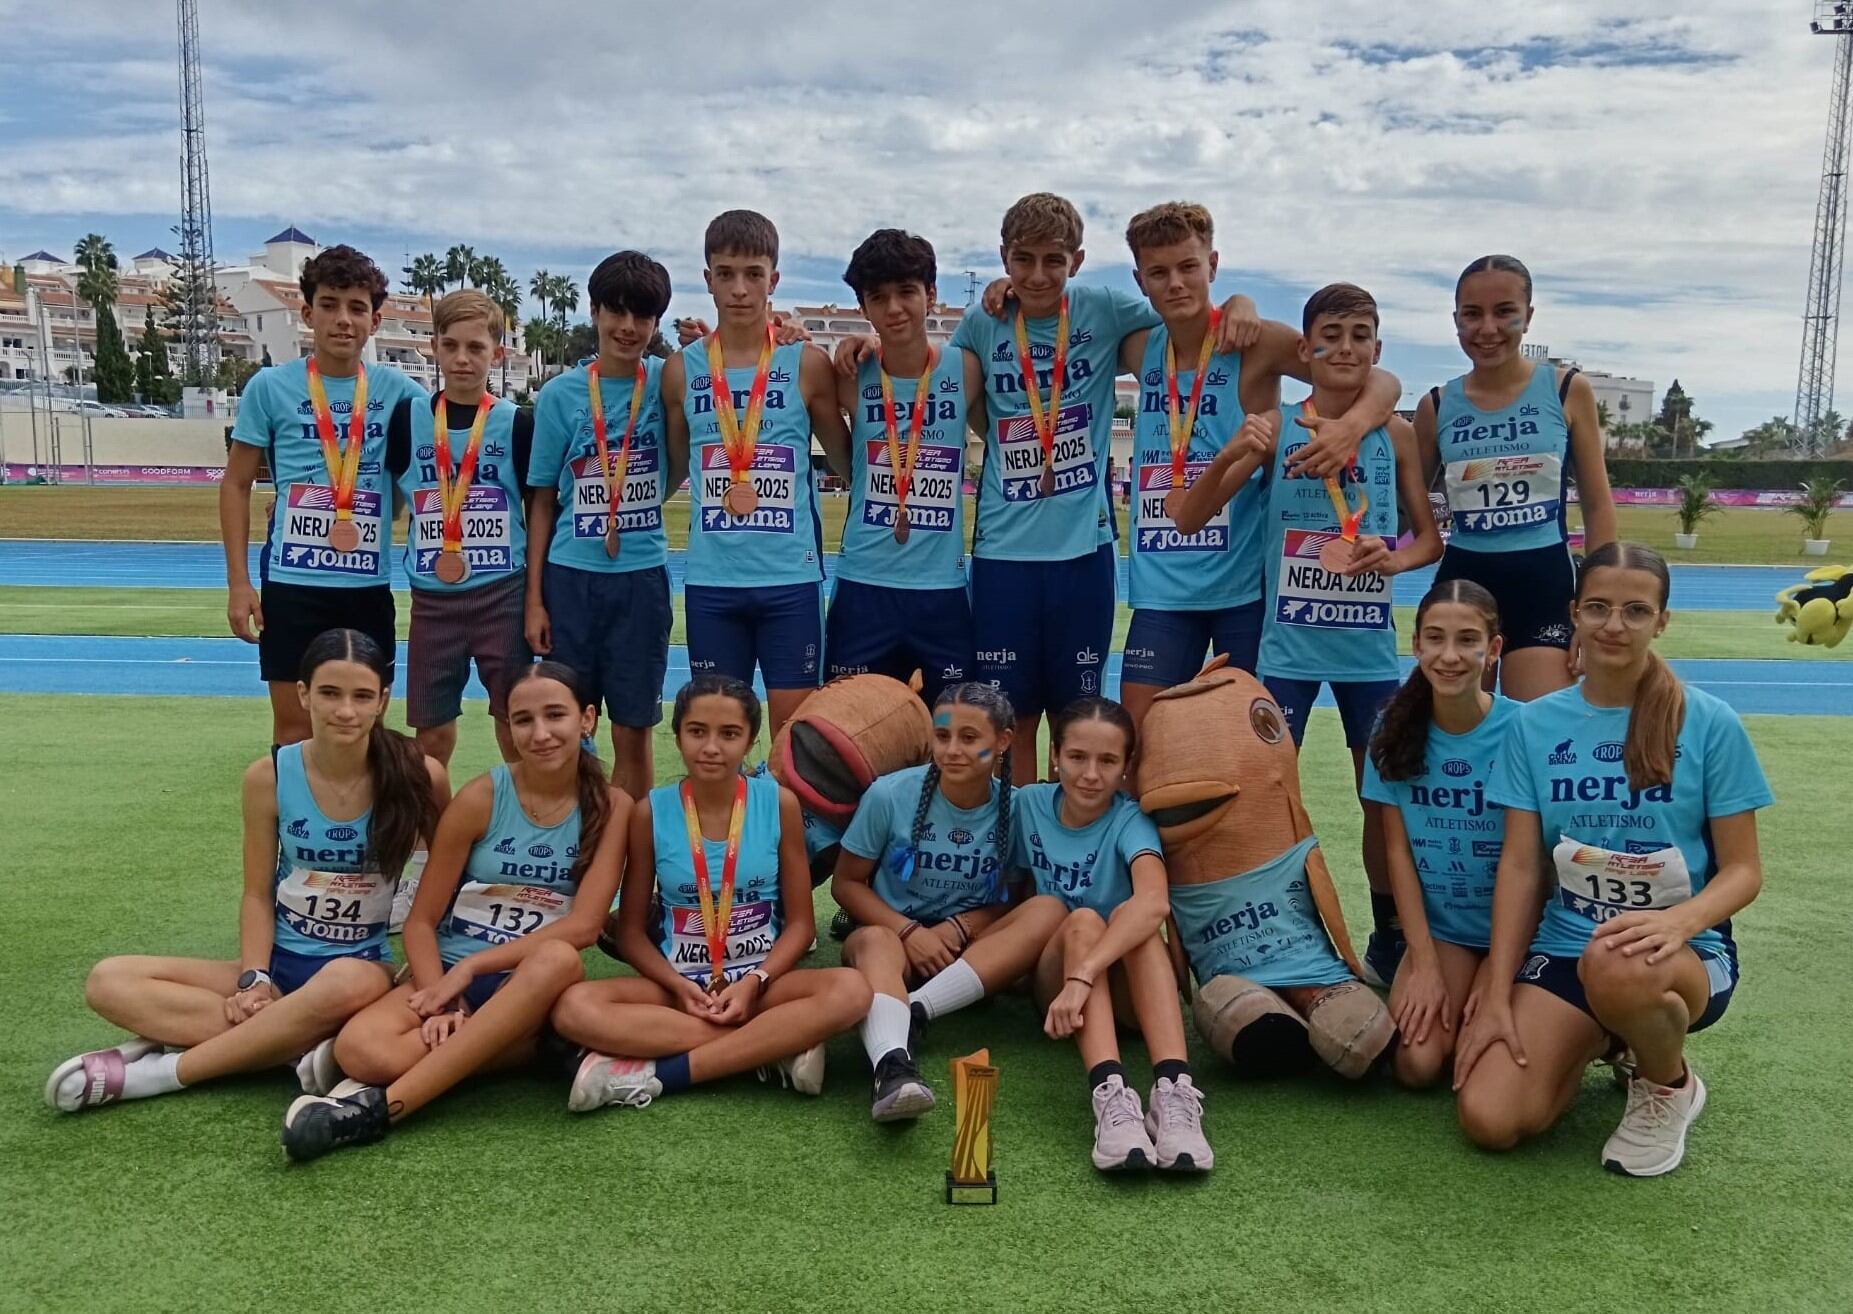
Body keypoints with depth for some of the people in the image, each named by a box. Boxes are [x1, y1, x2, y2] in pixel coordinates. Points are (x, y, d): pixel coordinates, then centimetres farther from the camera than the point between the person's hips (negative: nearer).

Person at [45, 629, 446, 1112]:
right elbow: (257, 894, 1)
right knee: (109, 982, -15)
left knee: (347, 982, -41)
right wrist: (253, 980, -13)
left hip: (363, 968, -3)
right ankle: (295, 1042, -24)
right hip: (279, 963, 3)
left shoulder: (417, 775, -13)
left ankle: (163, 1071, -21)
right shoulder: (269, 776, -7)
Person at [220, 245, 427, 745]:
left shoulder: (398, 392, 2)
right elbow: (236, 484, 5)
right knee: (294, 731, 4)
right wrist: (238, 582, -2)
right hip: (291, 583, -1)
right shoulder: (270, 386, 0)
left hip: (369, 586, 2)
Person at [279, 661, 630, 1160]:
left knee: (559, 959, -38)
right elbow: (421, 921, -2)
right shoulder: (480, 798, -3)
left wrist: (472, 966, -16)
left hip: (531, 989, 1)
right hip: (449, 973, -1)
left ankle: (384, 1106, -32)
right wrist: (440, 1000, -20)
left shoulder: (611, 805, -3)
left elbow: (583, 926, -11)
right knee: (362, 1049, -32)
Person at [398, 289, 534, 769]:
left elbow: (539, 513, 2)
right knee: (431, 732, 8)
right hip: (432, 598, 2)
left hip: (502, 595, -2)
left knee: (516, 725, 4)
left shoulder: (517, 423, -1)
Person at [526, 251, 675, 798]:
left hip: (642, 576, 0)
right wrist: (534, 598, 1)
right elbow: (543, 500, 5)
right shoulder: (560, 393, 1)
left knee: (633, 732, 6)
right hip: (571, 576, 0)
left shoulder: (667, 382, 2)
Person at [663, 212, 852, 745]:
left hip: (791, 577, -2)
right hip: (711, 580, 2)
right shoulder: (682, 369, 5)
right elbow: (675, 467, 14)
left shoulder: (807, 364, -1)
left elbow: (845, 463, 6)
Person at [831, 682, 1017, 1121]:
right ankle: (893, 1067, -63)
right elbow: (846, 882, -4)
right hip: (892, 931, -2)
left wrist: (957, 928, -17)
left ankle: (910, 1014, -24)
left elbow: (1016, 901, 2)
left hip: (967, 944, 2)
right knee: (874, 941, -38)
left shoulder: (1016, 808, -8)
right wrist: (909, 932, -18)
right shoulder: (890, 794, -12)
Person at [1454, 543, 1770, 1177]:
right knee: (1489, 1120, -17)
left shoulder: (1710, 724, -5)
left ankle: (1669, 1084, -3)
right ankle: (1603, 1040, 17)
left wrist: (1677, 921, -27)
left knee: (1618, 968, -41)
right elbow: (1520, 865, 1)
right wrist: (1497, 996, -6)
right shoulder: (1535, 723, 2)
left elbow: (1743, 870, -4)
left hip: (1687, 952, -3)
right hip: (1564, 947, 3)